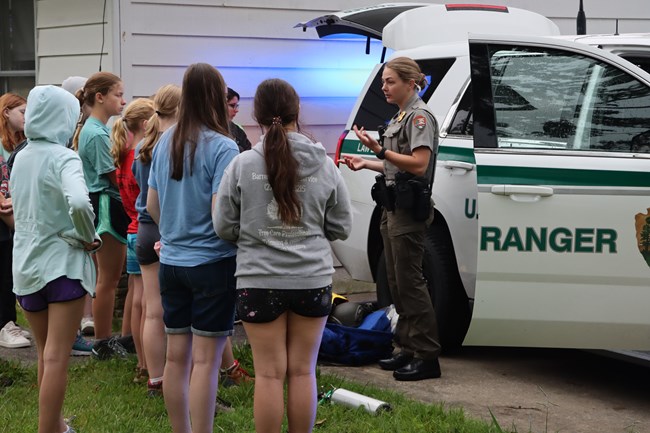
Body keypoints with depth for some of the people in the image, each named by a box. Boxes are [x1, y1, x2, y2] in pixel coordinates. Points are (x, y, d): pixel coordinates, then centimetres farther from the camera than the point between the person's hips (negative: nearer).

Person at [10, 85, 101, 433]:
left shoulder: (20, 158, 8)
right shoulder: (63, 158, -14)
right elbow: (79, 202, -31)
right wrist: (89, 237, -15)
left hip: (26, 266, 7)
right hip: (63, 263, -7)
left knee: (45, 355, 19)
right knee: (57, 358, -4)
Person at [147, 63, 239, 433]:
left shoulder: (165, 142, 5)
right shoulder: (222, 148, -15)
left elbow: (152, 205, 13)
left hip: (172, 260, 6)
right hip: (212, 261, -6)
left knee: (177, 355, 12)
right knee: (206, 359, -2)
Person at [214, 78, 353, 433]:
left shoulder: (242, 165, -9)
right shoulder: (324, 166, -4)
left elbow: (224, 227, -3)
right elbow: (340, 227, 3)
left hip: (260, 281, -1)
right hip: (312, 279, 2)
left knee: (269, 373, 5)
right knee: (303, 371, 11)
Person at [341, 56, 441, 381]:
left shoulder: (420, 116, -12)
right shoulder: (401, 117, 17)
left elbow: (418, 164, -22)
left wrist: (379, 150, -26)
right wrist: (367, 163, 15)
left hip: (410, 209, -10)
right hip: (394, 207, 10)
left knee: (409, 281, -10)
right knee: (397, 281, 12)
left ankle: (427, 356, -7)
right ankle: (408, 349, 18)